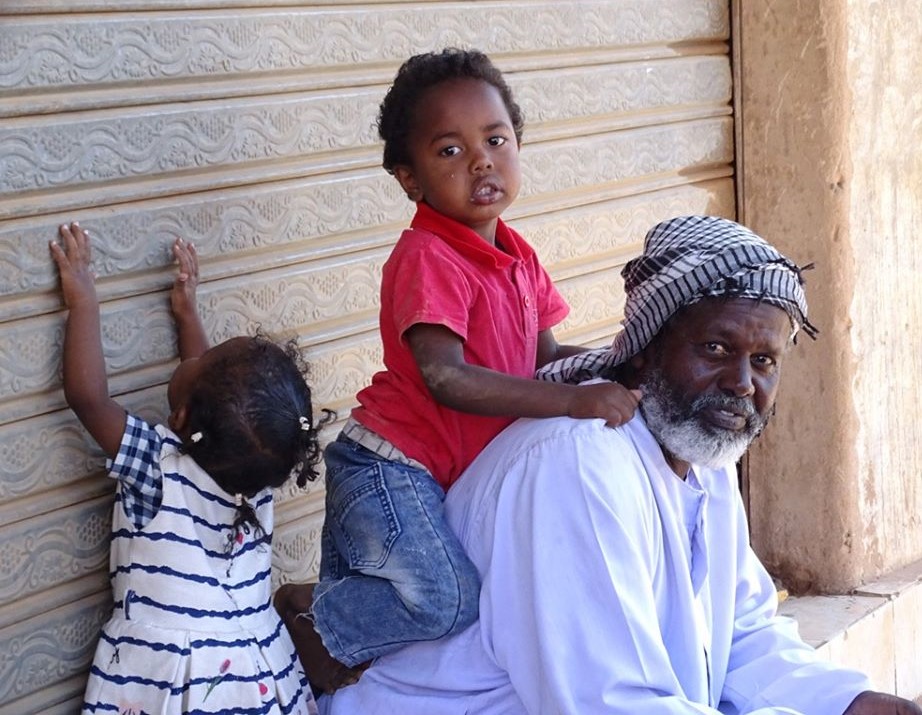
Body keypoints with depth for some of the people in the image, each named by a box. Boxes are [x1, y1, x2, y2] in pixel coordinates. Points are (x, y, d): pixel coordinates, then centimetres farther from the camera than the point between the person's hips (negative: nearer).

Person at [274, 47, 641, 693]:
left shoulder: (515, 256, 8)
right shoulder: (428, 259, -20)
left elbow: (543, 357, 11)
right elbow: (446, 378, -30)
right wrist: (576, 401, -33)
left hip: (442, 479, 9)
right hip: (387, 468, -9)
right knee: (450, 599, -22)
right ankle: (306, 613, -2)